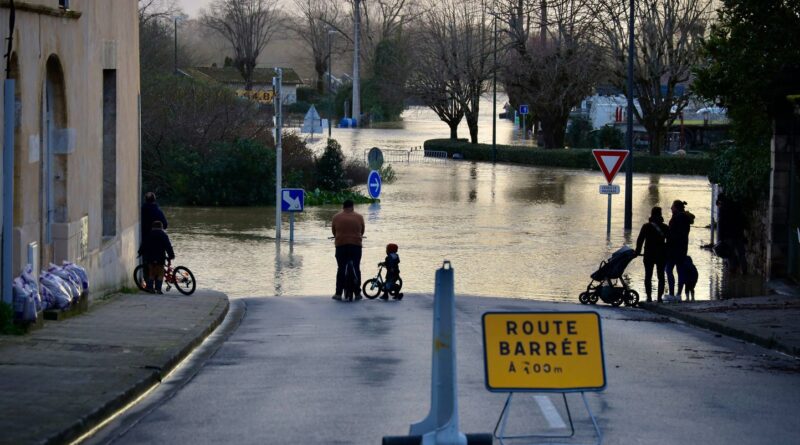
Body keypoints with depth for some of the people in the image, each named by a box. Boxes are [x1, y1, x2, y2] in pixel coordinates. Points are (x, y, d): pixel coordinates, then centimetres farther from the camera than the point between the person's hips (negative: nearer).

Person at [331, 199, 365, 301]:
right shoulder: (359, 217, 2)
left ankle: (338, 293, 2)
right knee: (356, 269, 7)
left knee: (341, 269, 5)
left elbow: (333, 231, 10)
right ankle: (357, 293, 8)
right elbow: (362, 231, 11)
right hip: (356, 245, 0)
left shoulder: (336, 217, 0)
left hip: (341, 245, 0)